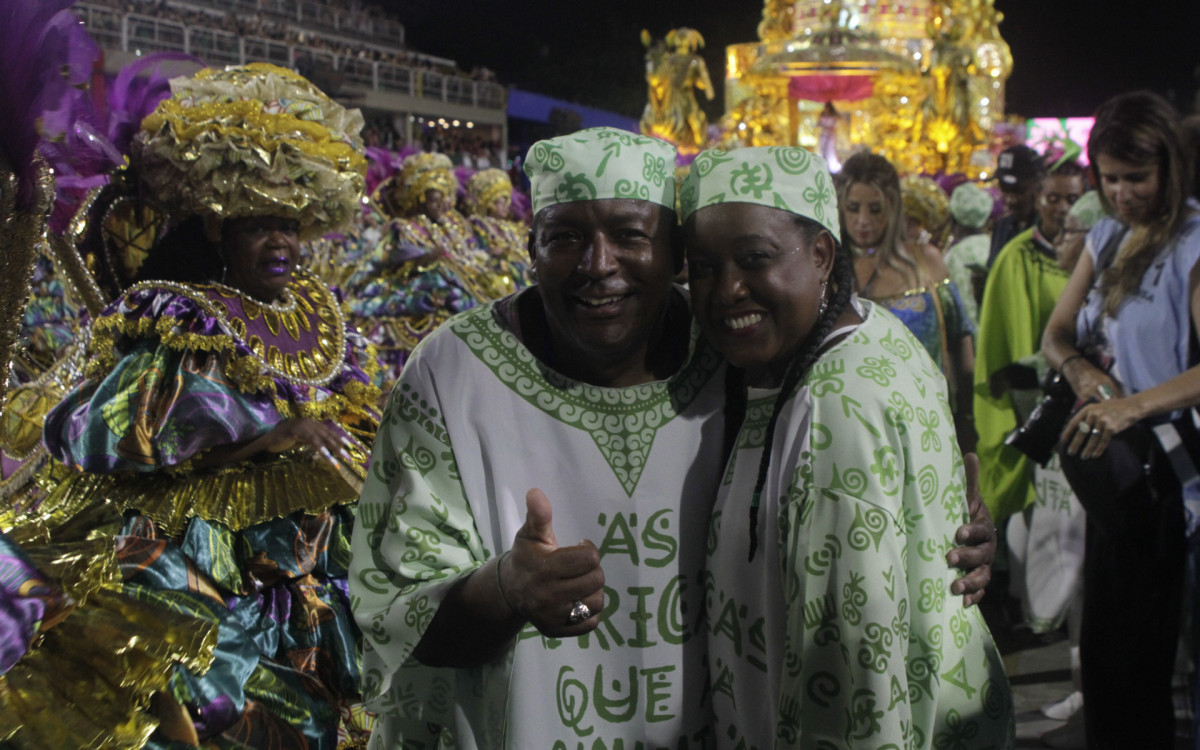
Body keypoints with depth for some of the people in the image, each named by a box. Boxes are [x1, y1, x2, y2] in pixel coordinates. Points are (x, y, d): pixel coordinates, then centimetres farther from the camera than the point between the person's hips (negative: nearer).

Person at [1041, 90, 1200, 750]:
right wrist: (1087, 377, -8)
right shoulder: (1107, 237, 11)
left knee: (1133, 652, 0)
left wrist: (1132, 406, -38)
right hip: (1106, 464, 8)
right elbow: (1056, 335, 13)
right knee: (1103, 649, 17)